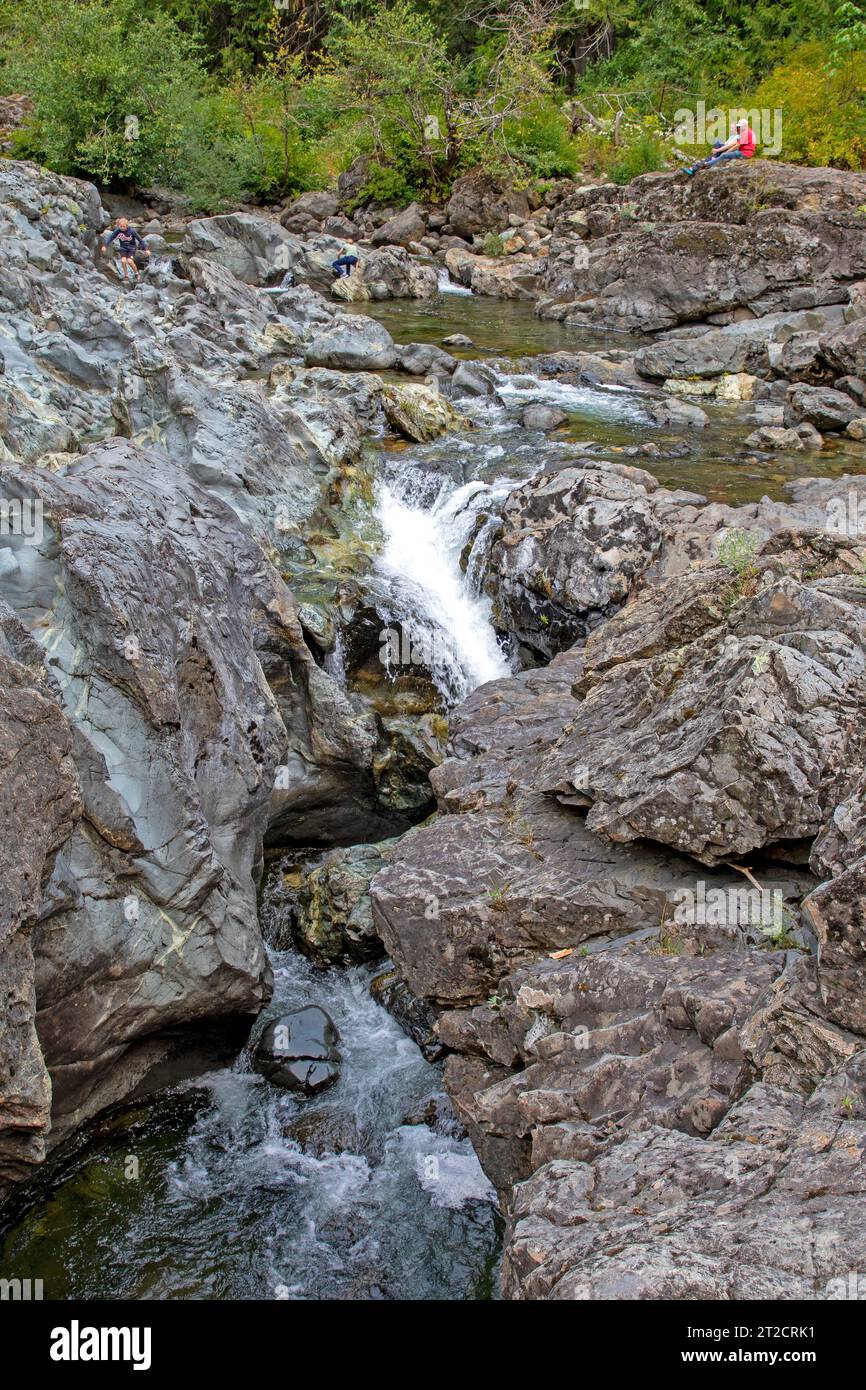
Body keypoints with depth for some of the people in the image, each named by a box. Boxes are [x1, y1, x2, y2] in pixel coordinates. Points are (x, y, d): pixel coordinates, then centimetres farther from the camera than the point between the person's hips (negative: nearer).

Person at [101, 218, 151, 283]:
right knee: (123, 261, -19)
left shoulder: (132, 231, -21)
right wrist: (105, 246, -17)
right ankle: (126, 276, 2)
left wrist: (146, 249, -11)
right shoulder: (117, 230, -15)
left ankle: (136, 274, 3)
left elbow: (140, 239, -13)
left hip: (131, 247, -2)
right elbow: (111, 238, -8)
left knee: (130, 261, -22)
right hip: (123, 247, 3)